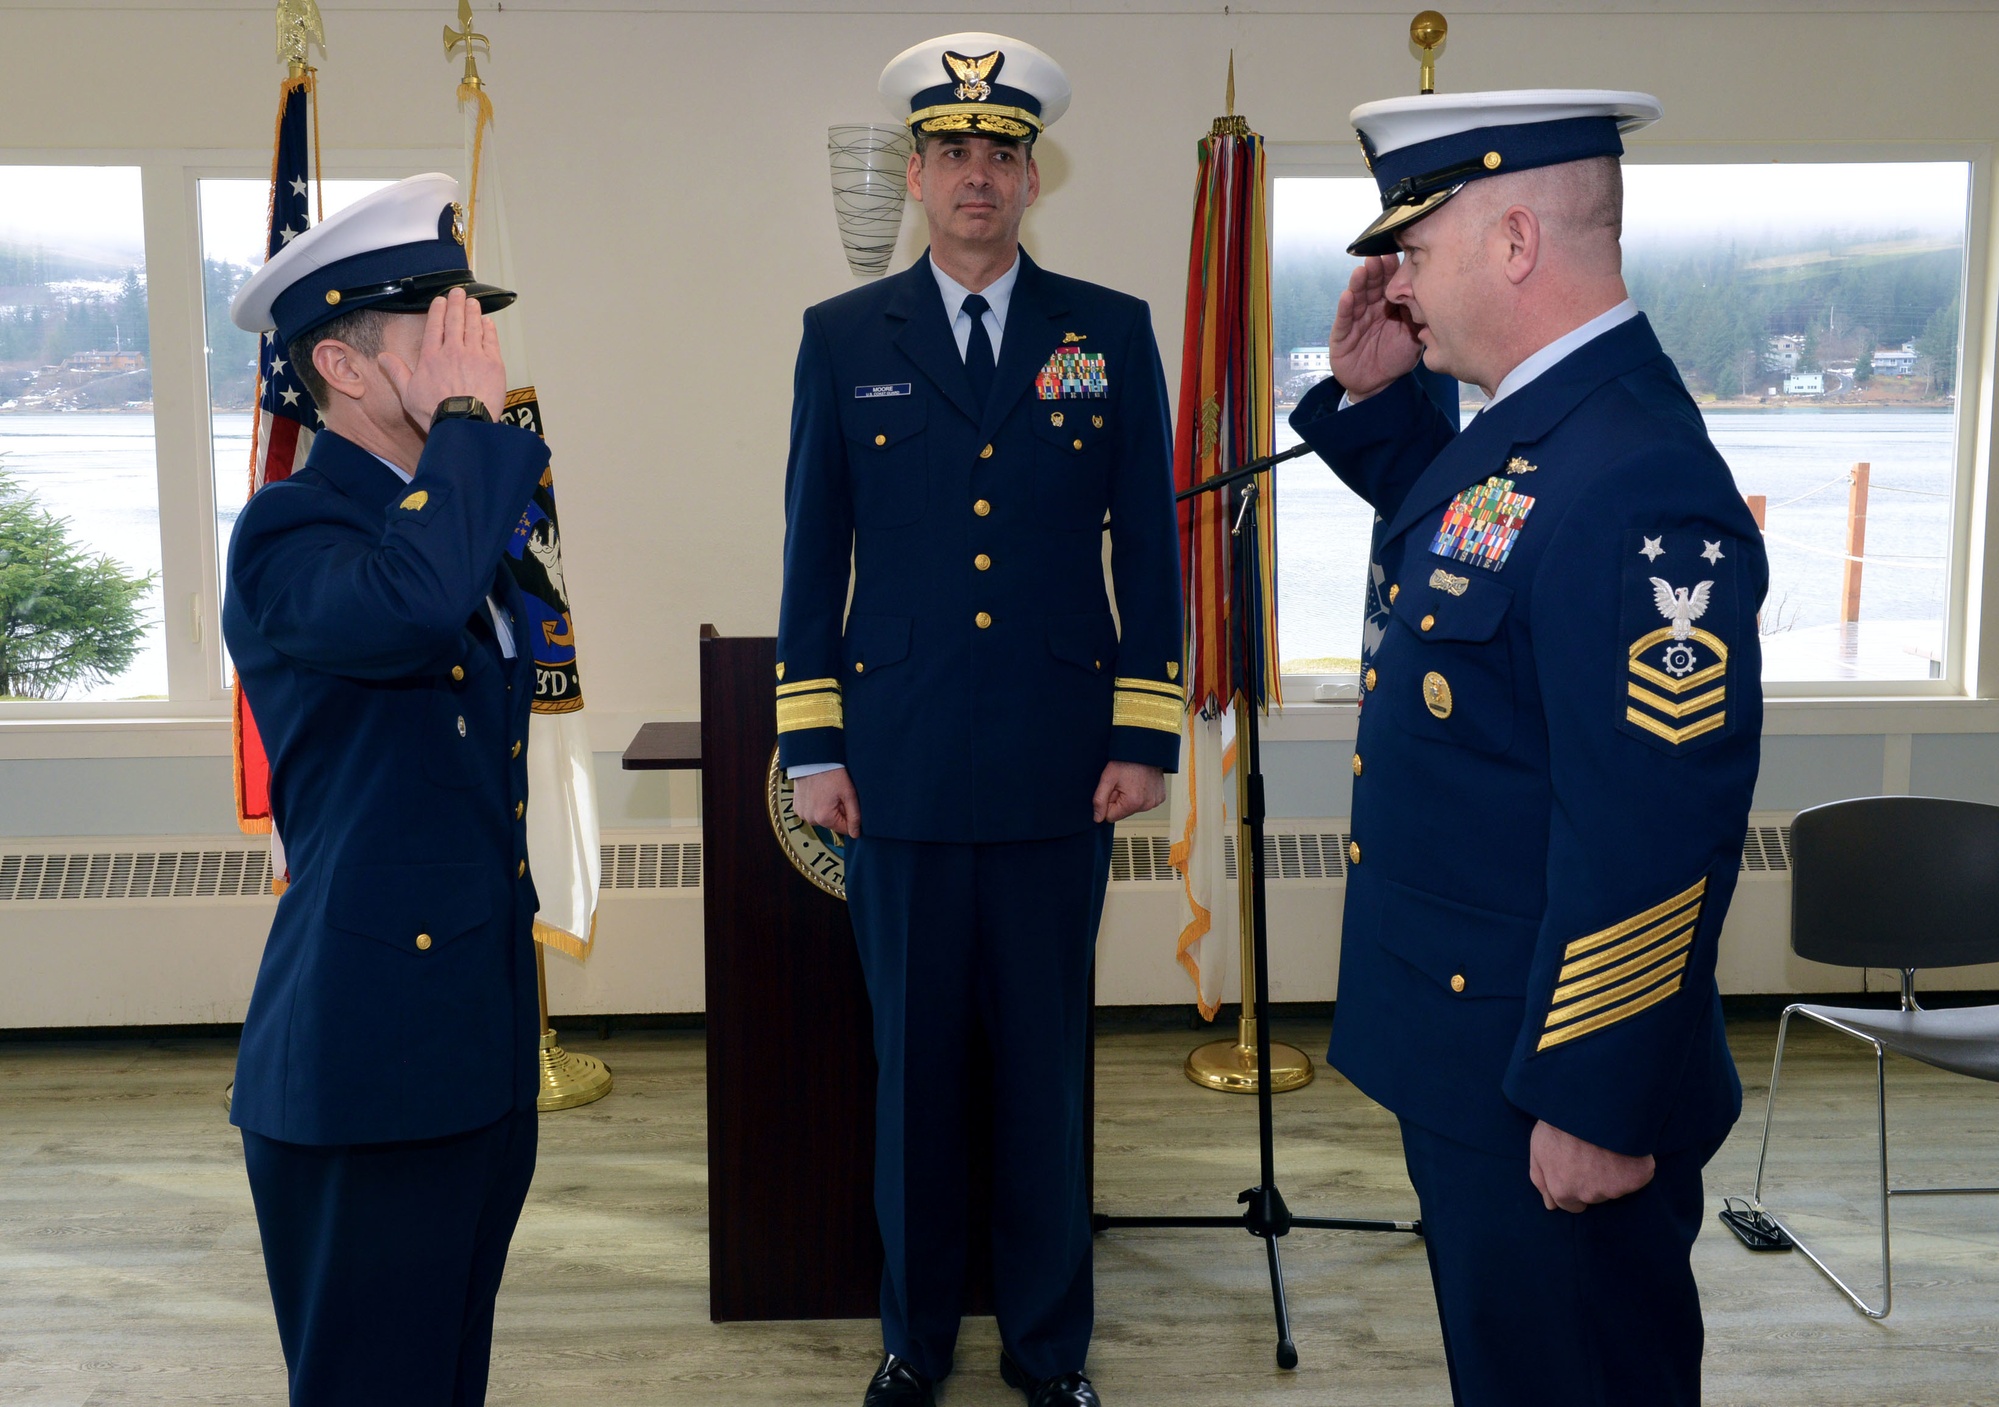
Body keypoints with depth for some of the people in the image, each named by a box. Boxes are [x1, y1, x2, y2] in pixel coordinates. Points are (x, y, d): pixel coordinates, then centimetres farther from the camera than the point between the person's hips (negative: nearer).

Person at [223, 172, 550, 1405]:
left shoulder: (465, 519, 13)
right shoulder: (288, 533, -14)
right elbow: (408, 604, -40)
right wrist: (469, 417, -24)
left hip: (483, 1056, 8)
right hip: (368, 1067, -8)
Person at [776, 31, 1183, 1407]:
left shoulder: (1113, 333, 5)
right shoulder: (843, 339, 6)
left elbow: (1150, 544, 5)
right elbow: (814, 553, 6)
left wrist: (1145, 737, 0)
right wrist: (811, 744, 2)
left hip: (1059, 767, 0)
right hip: (900, 766, 0)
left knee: (1048, 1060, 9)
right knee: (914, 1061, 10)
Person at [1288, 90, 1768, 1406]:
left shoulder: (1638, 485, -28)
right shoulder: (1526, 426, 3)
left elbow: (1652, 837, -28)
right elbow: (1440, 525, 26)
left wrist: (1597, 1110, -21)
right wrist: (1369, 392, 8)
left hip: (1552, 1078, -10)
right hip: (1466, 1045, 10)